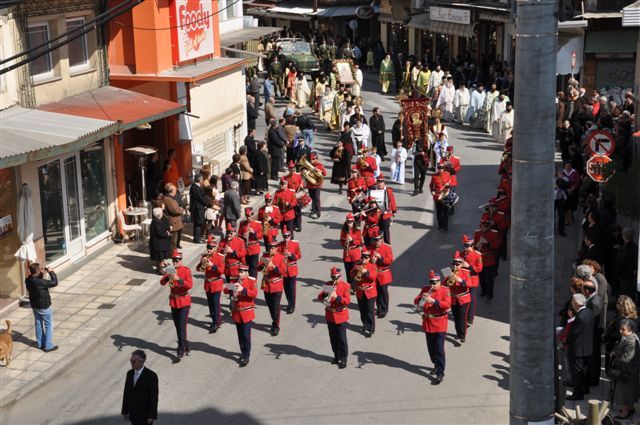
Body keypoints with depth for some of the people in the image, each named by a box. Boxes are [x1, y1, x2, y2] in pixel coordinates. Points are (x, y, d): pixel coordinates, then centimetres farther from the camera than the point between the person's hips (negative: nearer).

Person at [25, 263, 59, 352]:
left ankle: (40, 344, 32)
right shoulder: (40, 282, -32)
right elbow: (54, 283, -25)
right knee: (49, 325, 7)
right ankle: (48, 346, 11)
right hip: (44, 306, -7)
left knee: (38, 324, 21)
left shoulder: (28, 280, -8)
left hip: (34, 306, 7)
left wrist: (41, 274, 1)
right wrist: (51, 272, -17)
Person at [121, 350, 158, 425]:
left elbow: (154, 397, -16)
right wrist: (124, 411, 9)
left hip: (145, 415, -6)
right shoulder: (130, 373, 2)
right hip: (133, 414, 6)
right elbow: (126, 393, 7)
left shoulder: (151, 376, -18)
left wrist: (152, 416, -16)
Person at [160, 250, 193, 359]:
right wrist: (168, 276, -22)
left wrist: (178, 279, -31)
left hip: (184, 302, -5)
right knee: (177, 326, 12)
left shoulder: (186, 270, -9)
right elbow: (162, 283, -2)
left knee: (182, 326, -10)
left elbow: (190, 285, -19)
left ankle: (181, 350, -8)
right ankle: (185, 345, 27)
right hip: (174, 301, 5)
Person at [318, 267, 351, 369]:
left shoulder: (345, 286, -8)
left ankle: (343, 359, 3)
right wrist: (325, 294, -21)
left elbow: (347, 301, -16)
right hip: (330, 315, 5)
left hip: (341, 316, -4)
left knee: (341, 339, -2)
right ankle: (337, 356, 26)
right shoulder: (328, 284, 4)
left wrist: (336, 297, -30)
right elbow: (319, 297, 0)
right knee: (333, 338, 13)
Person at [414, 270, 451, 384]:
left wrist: (433, 300, -32)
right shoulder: (425, 289, 6)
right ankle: (436, 365, 38)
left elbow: (447, 304, -21)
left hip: (440, 324, -5)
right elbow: (415, 301, 5)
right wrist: (421, 298, -17)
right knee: (431, 348, 17)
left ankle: (440, 374, -8)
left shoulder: (445, 291, -8)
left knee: (439, 349, -8)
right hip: (427, 323, 5)